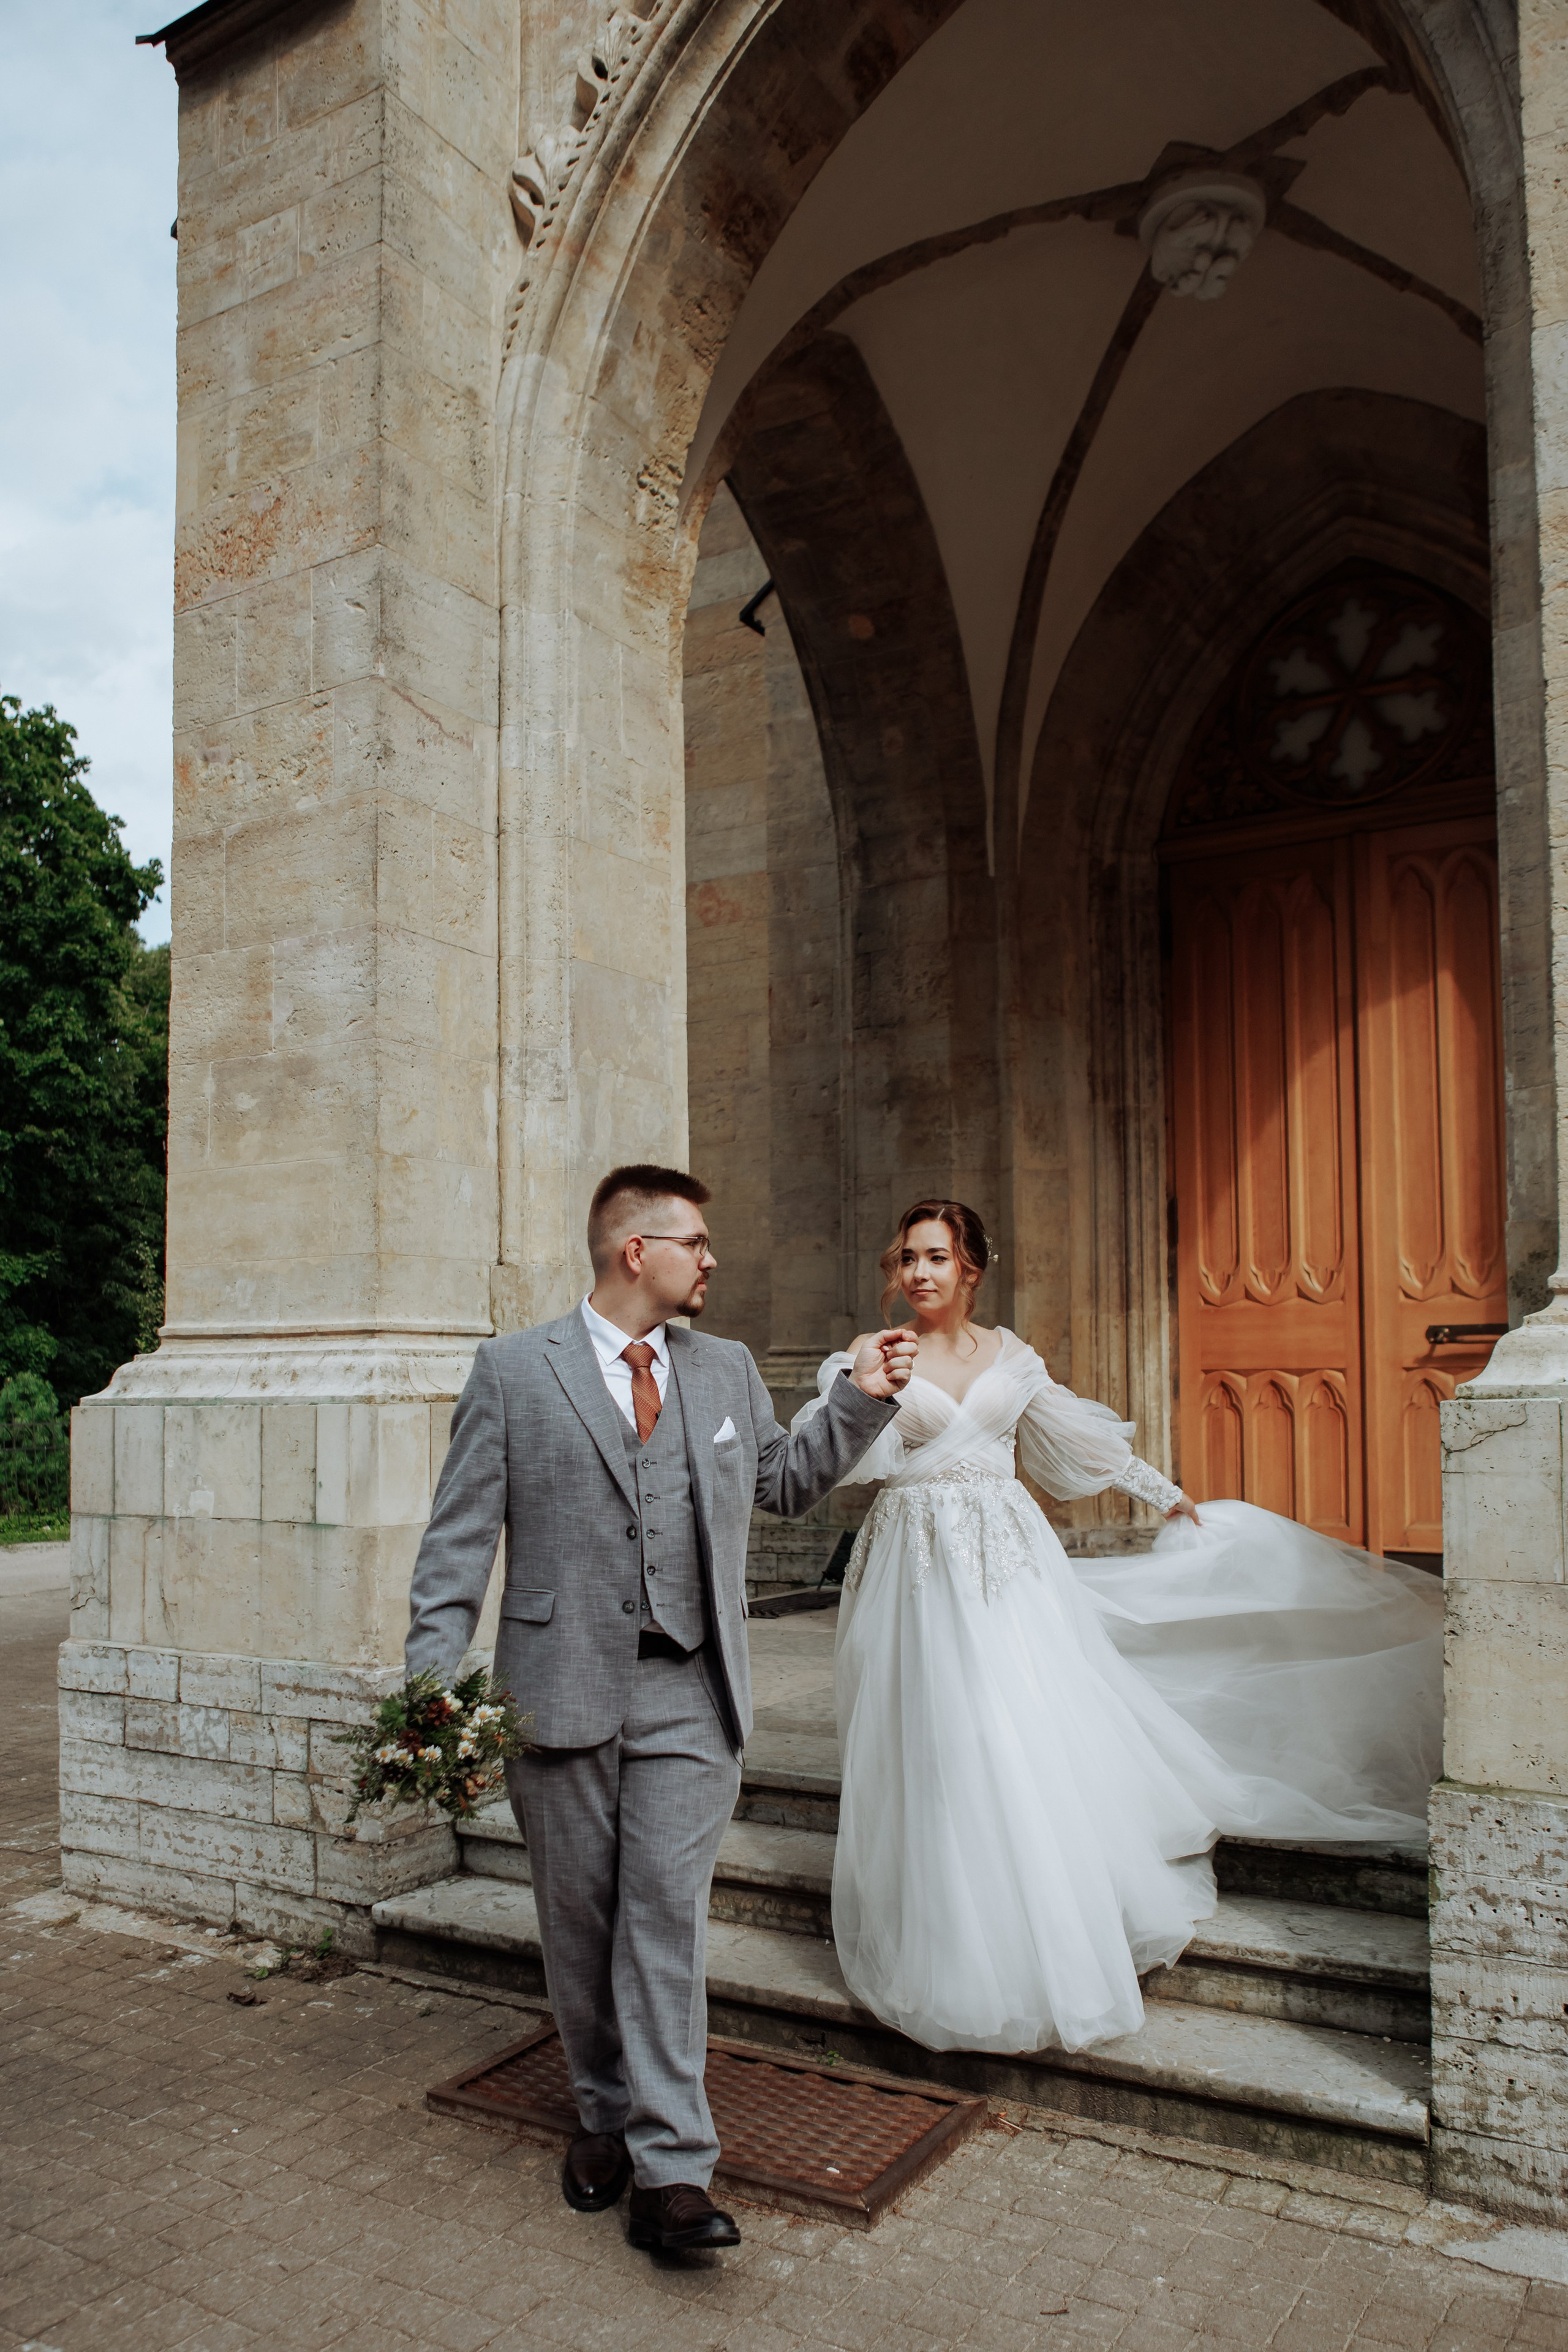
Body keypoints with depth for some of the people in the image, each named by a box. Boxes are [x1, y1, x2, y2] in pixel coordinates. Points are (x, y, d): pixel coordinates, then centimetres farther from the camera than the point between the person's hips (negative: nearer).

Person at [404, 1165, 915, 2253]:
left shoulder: (728, 1370, 10)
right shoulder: (513, 1370, -2)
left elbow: (787, 1482, 22)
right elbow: (461, 1538, -3)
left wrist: (863, 1399, 10)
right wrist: (434, 1685, -11)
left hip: (690, 1692, 2)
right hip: (561, 1689, -1)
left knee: (667, 1913, -4)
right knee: (579, 1919, 12)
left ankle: (672, 2171, 4)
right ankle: (605, 2117, 33)